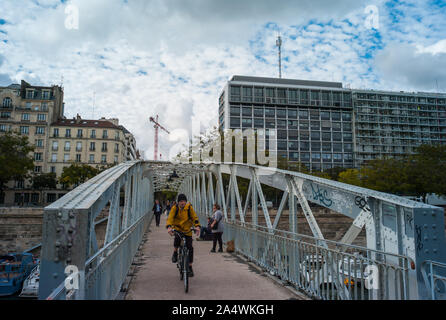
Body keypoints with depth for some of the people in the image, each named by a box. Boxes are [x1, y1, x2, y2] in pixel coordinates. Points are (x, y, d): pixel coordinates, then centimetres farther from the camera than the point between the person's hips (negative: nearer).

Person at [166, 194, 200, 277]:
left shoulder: (189, 208, -7)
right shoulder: (175, 208, -10)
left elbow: (194, 217, -7)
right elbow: (170, 218, -19)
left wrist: (197, 226, -23)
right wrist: (169, 227, -36)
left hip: (187, 230, 1)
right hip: (177, 229, -1)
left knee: (190, 248, -4)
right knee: (177, 239, -33)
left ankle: (190, 267, 13)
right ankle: (175, 253, 0)